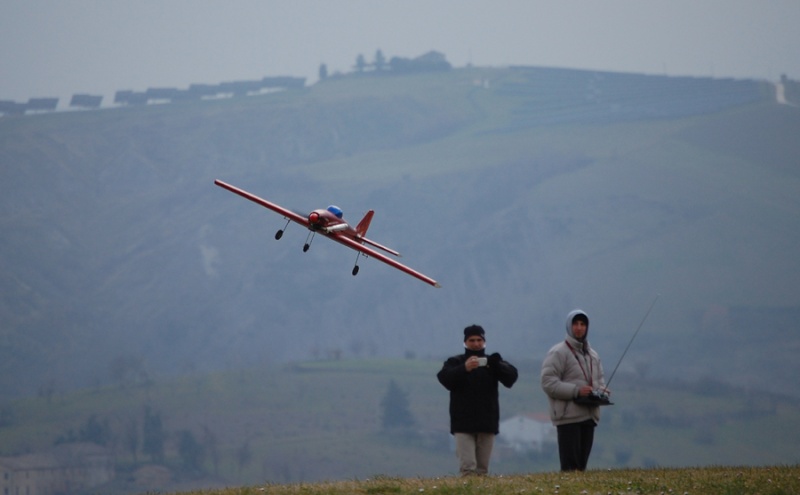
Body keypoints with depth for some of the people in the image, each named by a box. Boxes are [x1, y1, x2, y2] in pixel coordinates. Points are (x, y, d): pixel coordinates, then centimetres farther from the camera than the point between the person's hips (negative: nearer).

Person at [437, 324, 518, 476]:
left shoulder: (492, 362, 12)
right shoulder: (455, 362, 7)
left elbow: (512, 376, -4)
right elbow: (444, 378, -12)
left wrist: (496, 365, -26)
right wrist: (464, 369, -30)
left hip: (487, 423, 2)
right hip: (463, 423, -2)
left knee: (482, 468, 4)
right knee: (467, 466, -14)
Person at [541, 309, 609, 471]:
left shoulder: (592, 355, 17)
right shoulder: (558, 353, -7)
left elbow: (600, 378, 26)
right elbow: (548, 383, -14)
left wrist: (601, 391, 2)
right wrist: (576, 391, -21)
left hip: (589, 415, 7)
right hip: (569, 416, -7)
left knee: (582, 463, 10)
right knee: (570, 464, -10)